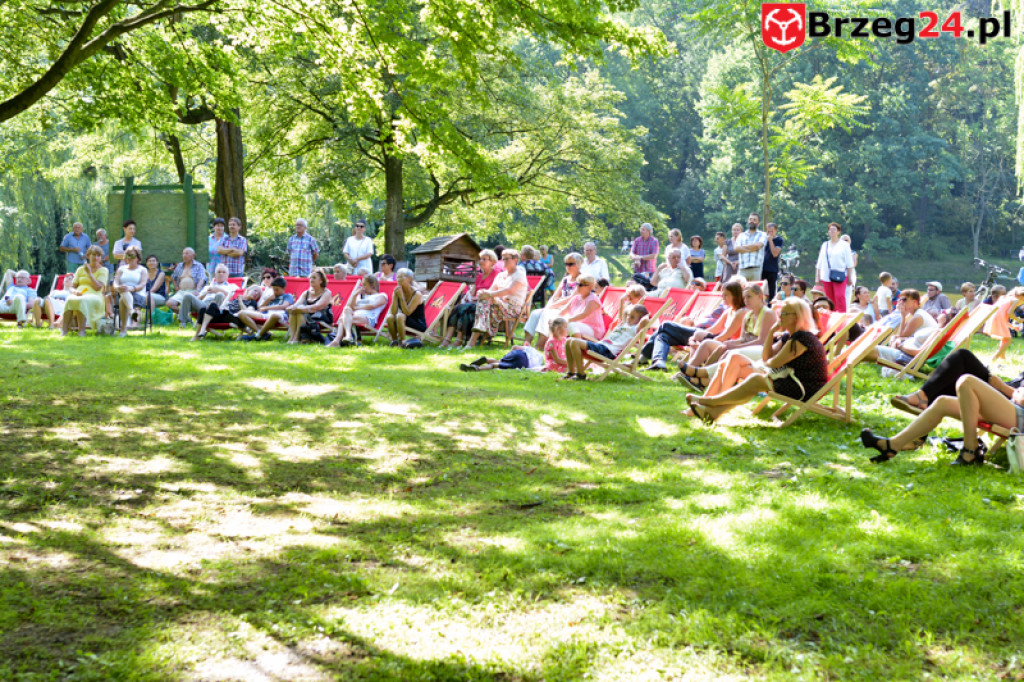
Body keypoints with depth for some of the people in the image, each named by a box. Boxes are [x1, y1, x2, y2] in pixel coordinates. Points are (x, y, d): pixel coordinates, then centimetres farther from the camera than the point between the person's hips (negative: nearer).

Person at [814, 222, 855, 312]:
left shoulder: (844, 245, 5)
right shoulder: (824, 245, 17)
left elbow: (849, 264, 3)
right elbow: (820, 263, 20)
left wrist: (850, 277, -4)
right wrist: (818, 277, 15)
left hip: (839, 275, -4)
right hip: (826, 276, 4)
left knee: (839, 296, -19)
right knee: (830, 300, 3)